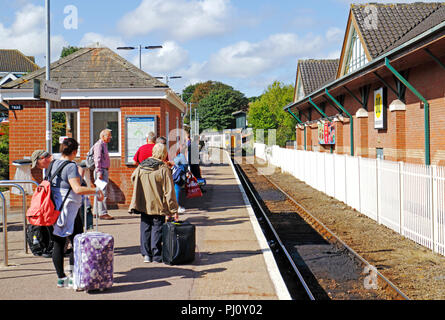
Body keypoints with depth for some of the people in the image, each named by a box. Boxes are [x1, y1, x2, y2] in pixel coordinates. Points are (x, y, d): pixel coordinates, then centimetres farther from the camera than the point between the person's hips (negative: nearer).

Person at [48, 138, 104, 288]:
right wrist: (96, 190, -15)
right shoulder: (71, 166, -14)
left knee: (58, 244, 10)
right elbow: (77, 189, -23)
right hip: (69, 210, -8)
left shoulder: (54, 164, 10)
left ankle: (61, 278, 17)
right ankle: (74, 277, 1)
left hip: (54, 209, 8)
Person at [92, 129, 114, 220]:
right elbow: (97, 159, -17)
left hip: (104, 170, 10)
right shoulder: (99, 144, -11)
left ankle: (96, 212, 17)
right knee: (102, 192, -11)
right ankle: (102, 213, -12)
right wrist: (99, 172, -22)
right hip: (101, 171, -10)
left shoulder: (104, 144, 20)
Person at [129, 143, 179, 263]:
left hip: (143, 205, 4)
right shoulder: (164, 169, -14)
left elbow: (133, 178, 15)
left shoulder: (141, 166, 1)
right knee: (157, 229, 5)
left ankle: (146, 254, 16)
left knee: (145, 229, 13)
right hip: (158, 206, -4)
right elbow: (169, 191, -13)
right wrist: (173, 210, -8)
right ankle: (156, 255, 8)